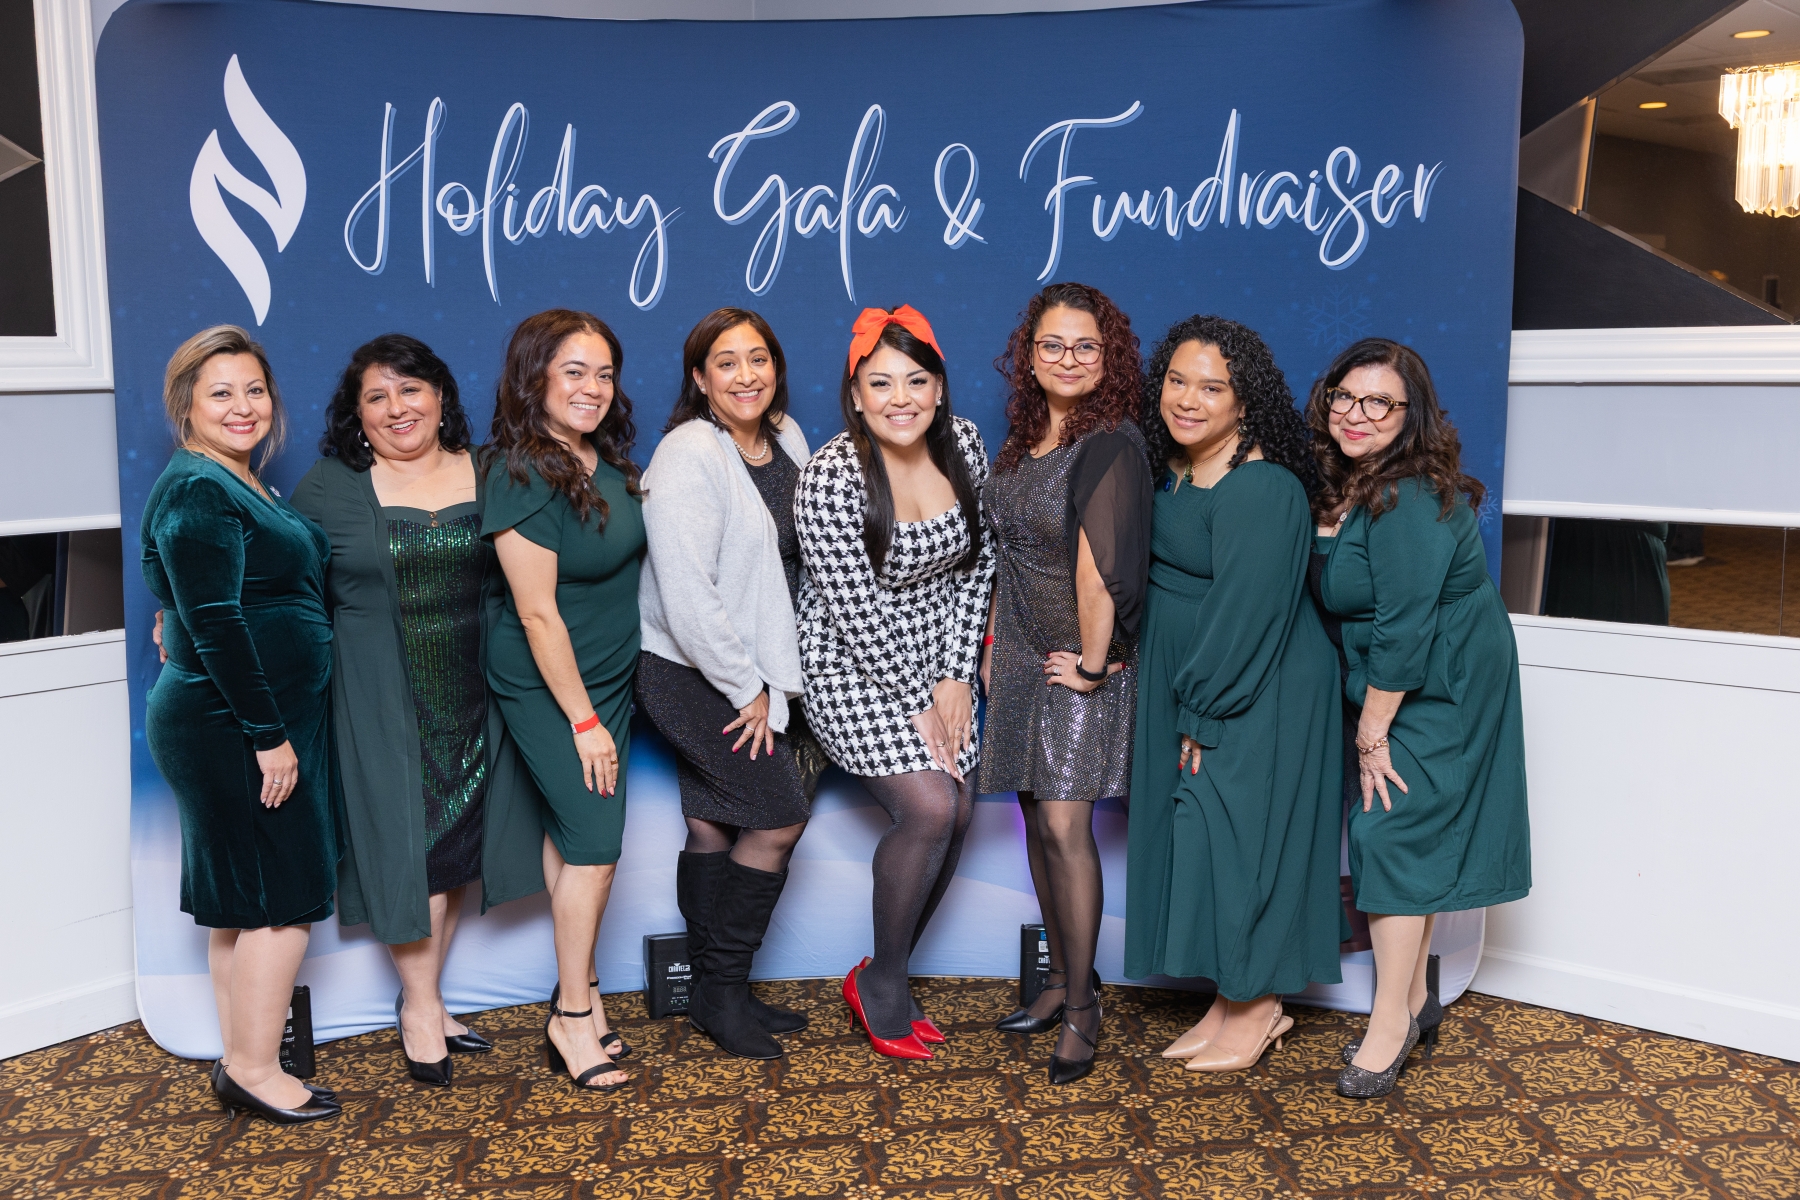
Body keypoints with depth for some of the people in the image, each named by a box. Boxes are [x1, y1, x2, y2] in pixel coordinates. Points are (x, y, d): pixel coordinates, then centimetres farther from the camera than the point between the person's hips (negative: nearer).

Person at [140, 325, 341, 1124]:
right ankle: (254, 1070, 8)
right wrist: (269, 734, -21)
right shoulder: (198, 490, -16)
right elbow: (215, 624, -22)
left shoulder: (241, 483, 14)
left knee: (243, 900, 15)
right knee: (287, 893, -3)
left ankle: (242, 1057, 25)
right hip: (231, 727, -10)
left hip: (252, 722, 10)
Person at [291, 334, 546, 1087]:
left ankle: (426, 999, 27)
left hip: (471, 696, 3)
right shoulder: (329, 487, -2)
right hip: (383, 704, -3)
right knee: (407, 844, 2)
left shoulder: (488, 474, 5)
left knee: (457, 842, 10)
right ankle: (419, 1008, 19)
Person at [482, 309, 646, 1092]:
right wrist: (583, 719, -16)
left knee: (572, 834, 13)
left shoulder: (604, 458, 3)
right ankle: (574, 1016, 11)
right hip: (550, 687, -7)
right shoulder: (523, 478, -21)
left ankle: (576, 987, 25)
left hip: (609, 676, 7)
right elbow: (538, 615, -20)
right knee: (594, 839, -3)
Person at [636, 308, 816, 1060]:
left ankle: (713, 991, 25)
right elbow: (686, 594, -23)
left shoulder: (786, 437, 6)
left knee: (712, 827, 14)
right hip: (694, 673, -7)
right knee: (780, 819, -3)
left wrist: (769, 680, 6)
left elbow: (800, 553, 12)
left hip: (750, 669, 7)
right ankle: (723, 992, 13)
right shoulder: (689, 456, -19)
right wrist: (748, 688, -16)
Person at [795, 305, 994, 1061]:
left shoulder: (963, 444, -5)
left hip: (936, 659, 6)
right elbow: (855, 608, -20)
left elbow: (977, 565, 2)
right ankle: (881, 982, 6)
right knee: (929, 808, -18)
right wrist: (918, 706, -14)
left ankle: (885, 977, 22)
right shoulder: (832, 475, -22)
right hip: (854, 666, -6)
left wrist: (956, 678, -4)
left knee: (956, 817, 0)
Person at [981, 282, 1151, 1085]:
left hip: (1081, 663, -7)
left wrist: (1093, 663, -16)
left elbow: (1101, 569, -20)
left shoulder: (1112, 443, -15)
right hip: (1022, 659, 8)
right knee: (1038, 822, 12)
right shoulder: (1023, 438, 10)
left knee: (1065, 825, -9)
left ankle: (1082, 1010, 4)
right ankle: (1063, 981, 27)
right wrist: (994, 644, 13)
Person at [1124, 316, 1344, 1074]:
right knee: (1201, 834, 13)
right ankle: (1231, 1001, 26)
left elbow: (1246, 611, -22)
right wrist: (1183, 704, 10)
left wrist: (1205, 711, -18)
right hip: (1185, 684, 9)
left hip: (1257, 695, -9)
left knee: (1239, 833, 0)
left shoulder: (1260, 489, -21)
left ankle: (1258, 1008, 18)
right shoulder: (1173, 470, 6)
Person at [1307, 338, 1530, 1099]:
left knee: (1391, 832, -6)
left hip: (1439, 693, -8)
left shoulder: (1410, 501, -24)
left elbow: (1404, 628, -24)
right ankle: (1415, 1000, 26)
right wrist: (1369, 726, 7)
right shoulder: (1342, 486, 4)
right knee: (1409, 837, 13)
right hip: (1392, 690, 8)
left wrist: (1372, 735, -17)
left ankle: (1391, 1021, 7)